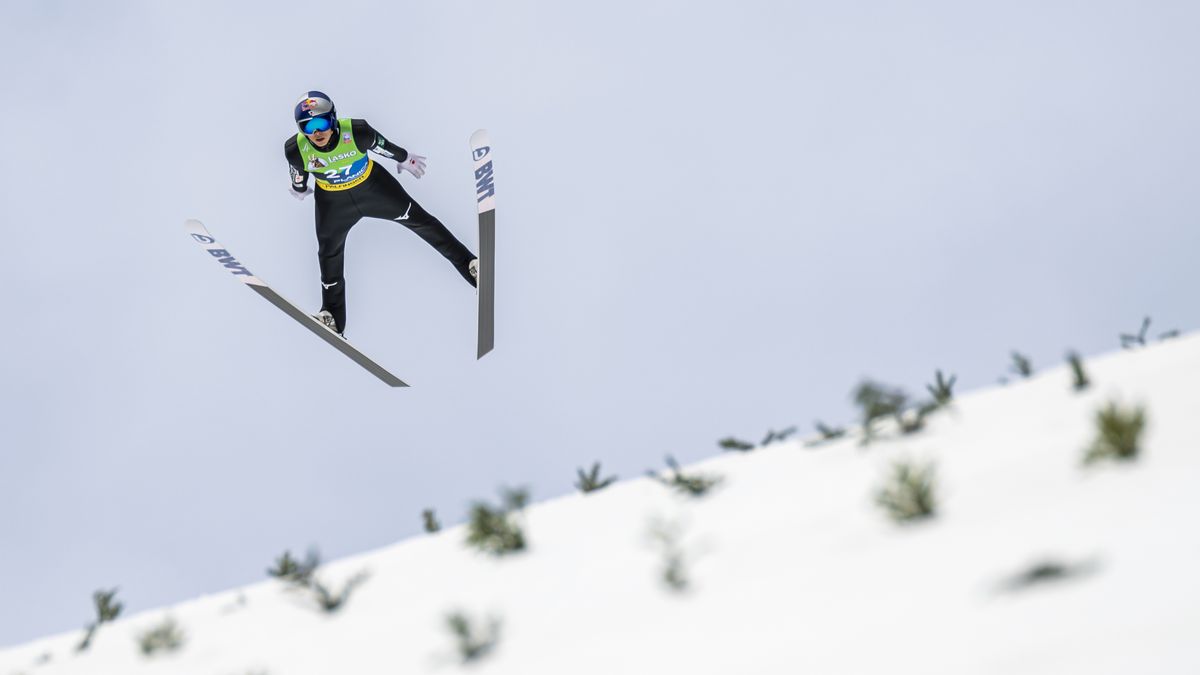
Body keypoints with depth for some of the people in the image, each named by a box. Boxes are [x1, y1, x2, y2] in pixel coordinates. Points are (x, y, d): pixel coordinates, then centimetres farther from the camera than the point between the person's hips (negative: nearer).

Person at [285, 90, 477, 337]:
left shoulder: (356, 133, -34)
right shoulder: (296, 150, -30)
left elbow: (383, 146, -13)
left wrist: (405, 159, 5)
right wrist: (299, 188, 15)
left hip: (372, 185, -1)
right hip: (332, 201, 1)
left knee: (418, 219, 8)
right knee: (329, 256, 11)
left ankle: (468, 263, 22)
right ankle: (333, 319, 26)